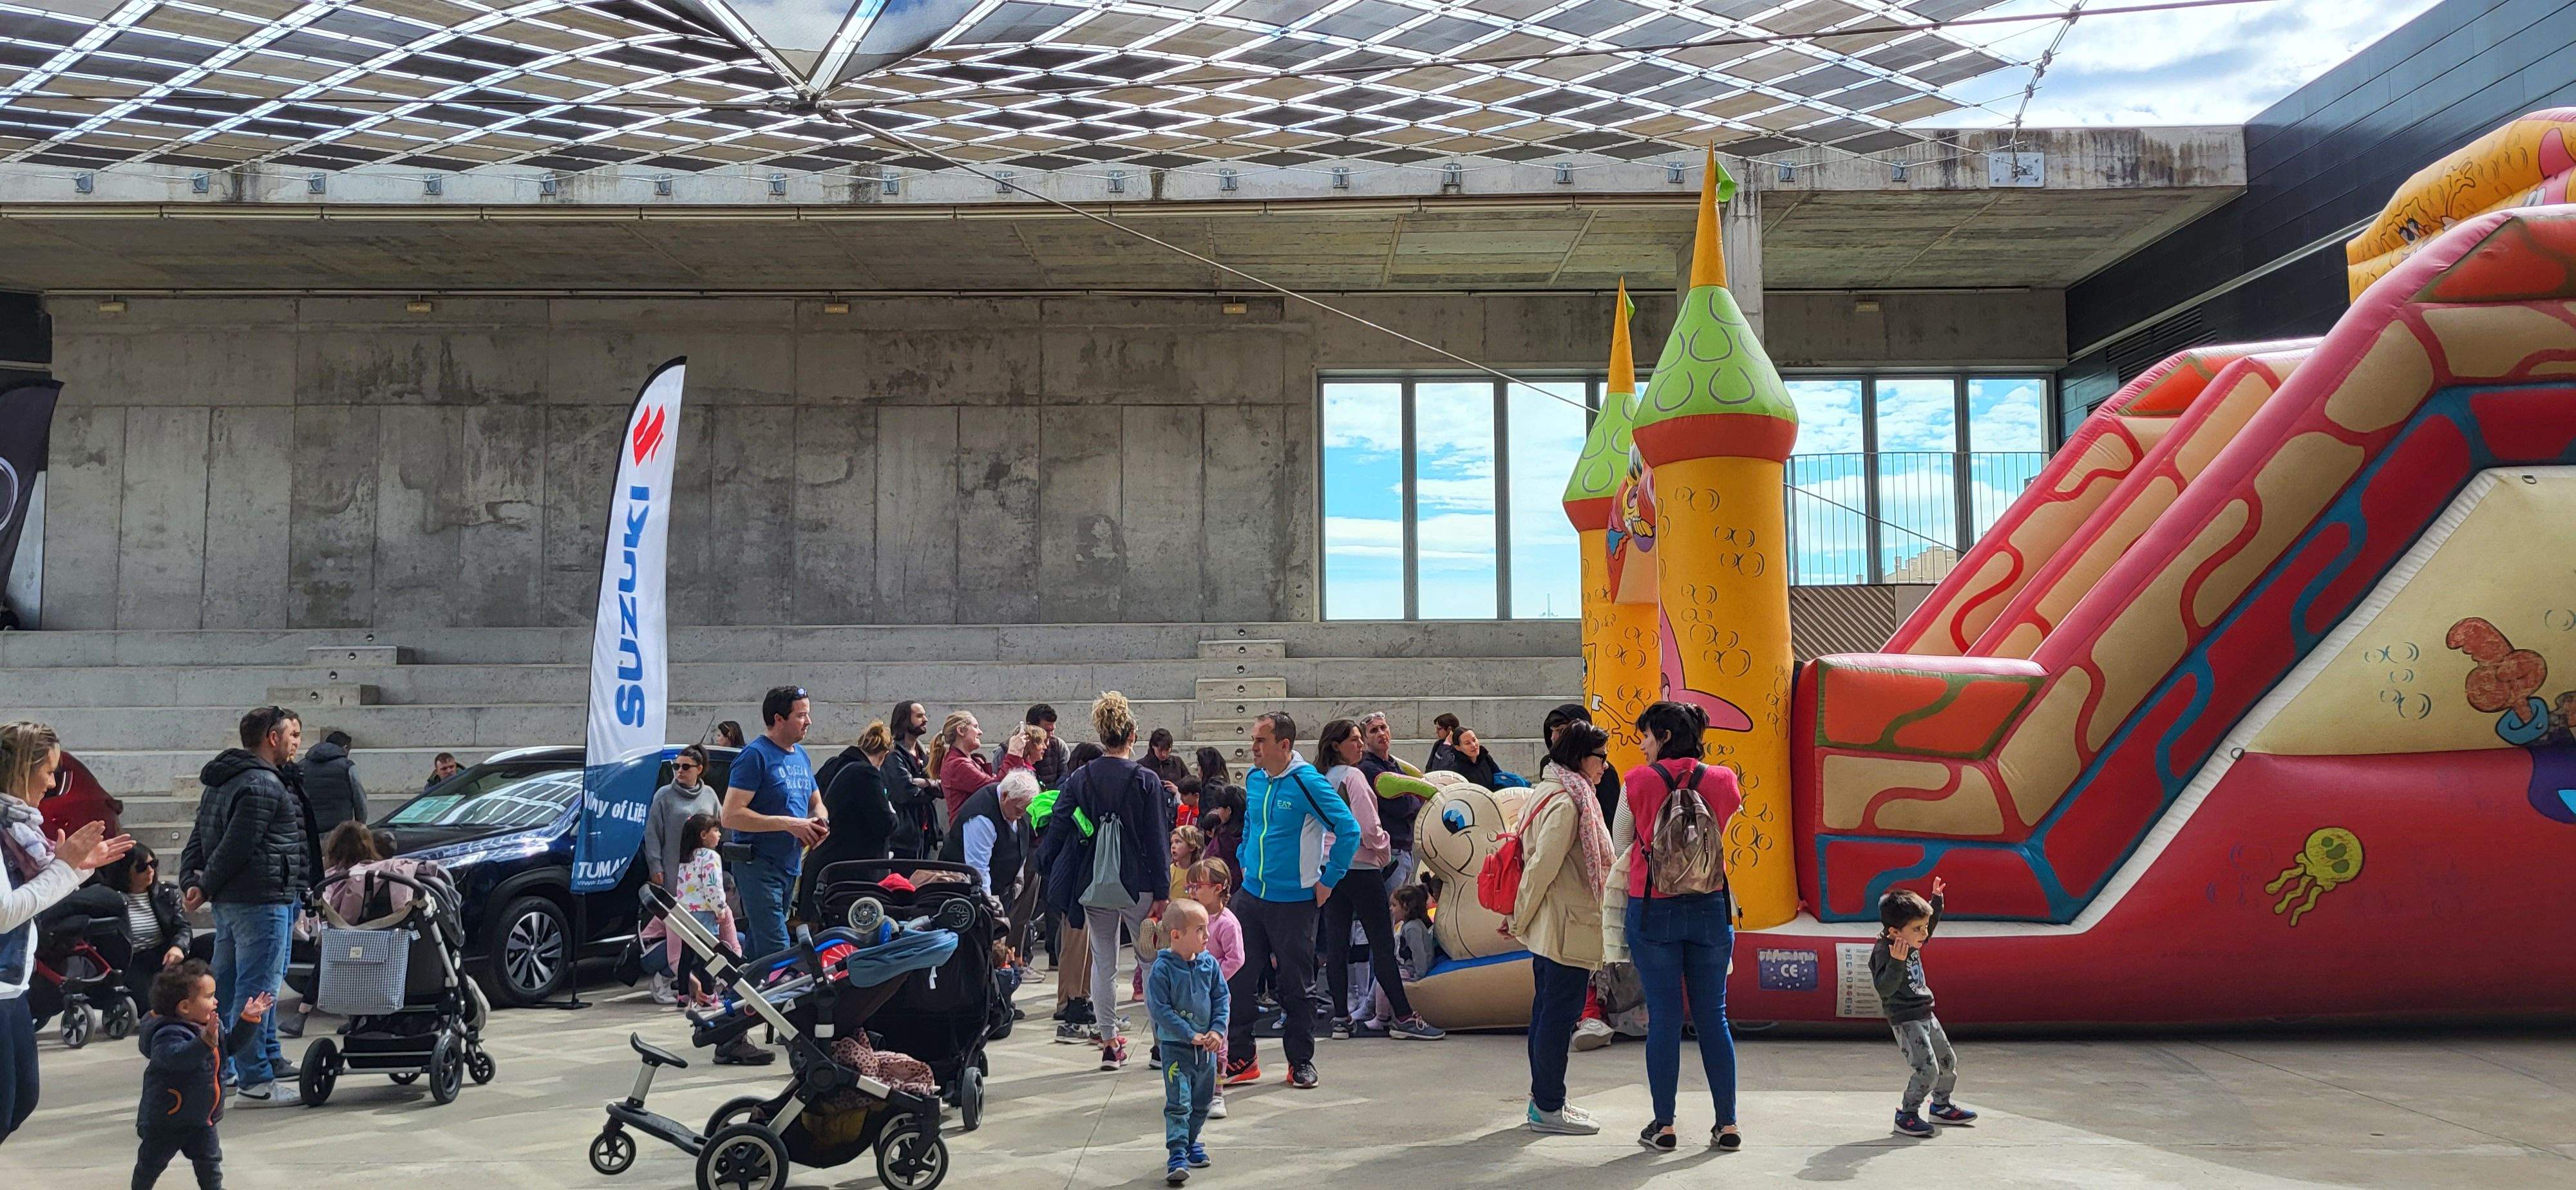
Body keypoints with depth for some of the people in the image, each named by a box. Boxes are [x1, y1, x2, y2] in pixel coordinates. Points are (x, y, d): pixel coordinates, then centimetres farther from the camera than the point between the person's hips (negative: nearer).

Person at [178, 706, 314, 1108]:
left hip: (230, 902, 11)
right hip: (262, 899, -11)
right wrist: (206, 888, -10)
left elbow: (199, 838, 16)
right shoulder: (263, 785, -15)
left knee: (227, 985, 16)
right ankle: (256, 1082, -6)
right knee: (257, 988, -8)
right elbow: (237, 846, -20)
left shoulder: (224, 782, 19)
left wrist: (190, 881, 6)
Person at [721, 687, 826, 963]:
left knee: (757, 946, 14)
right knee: (777, 952, -14)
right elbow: (731, 816, -18)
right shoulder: (756, 755, -11)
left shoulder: (800, 754, 14)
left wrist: (819, 822, 1)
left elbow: (817, 803, 25)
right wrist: (789, 823, -21)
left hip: (791, 866, 8)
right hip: (759, 865, -8)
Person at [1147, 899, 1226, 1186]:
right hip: (1176, 1047, -5)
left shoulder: (1209, 964, -1)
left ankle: (1191, 1141, 35)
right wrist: (1190, 1035, -18)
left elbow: (1222, 998, 6)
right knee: (1178, 1103, -9)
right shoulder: (1163, 969, -16)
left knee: (1202, 1102, 17)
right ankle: (1177, 1154, -7)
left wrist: (1217, 1030, -8)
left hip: (1206, 1047, 5)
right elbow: (1159, 1008, -17)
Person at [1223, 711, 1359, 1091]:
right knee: (1237, 978, 5)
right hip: (1251, 896, 6)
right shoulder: (1254, 780, 6)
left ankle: (1301, 1062, 19)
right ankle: (1240, 1058, 17)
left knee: (1296, 985, 5)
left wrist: (1328, 879, -10)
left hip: (1295, 901, -6)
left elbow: (1349, 830, -15)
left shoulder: (1307, 782, -15)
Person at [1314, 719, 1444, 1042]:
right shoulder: (1352, 776, -12)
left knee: (1336, 945, 7)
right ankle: (1403, 1017, -1)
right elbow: (1368, 827, -17)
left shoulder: (1321, 780, 10)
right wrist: (1382, 848, 0)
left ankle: (1340, 1017, 9)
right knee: (1383, 943, -3)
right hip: (1360, 867, -7)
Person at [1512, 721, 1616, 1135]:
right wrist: (1519, 919, -11)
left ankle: (1544, 1100, 23)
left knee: (1548, 1011, 15)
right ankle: (1547, 1108, 3)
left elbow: (1538, 861, 16)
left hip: (1548, 929, 10)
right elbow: (1542, 866, -20)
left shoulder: (1548, 793, 14)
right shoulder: (1567, 802, -18)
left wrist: (1520, 918, 17)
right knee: (1560, 1014, -3)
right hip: (1568, 929, -10)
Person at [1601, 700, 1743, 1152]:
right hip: (1710, 907, 2)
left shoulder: (1637, 783, -6)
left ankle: (1663, 1125, 8)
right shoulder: (1723, 782, 0)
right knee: (1713, 1017, 9)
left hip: (1652, 910, -2)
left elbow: (1618, 850, 5)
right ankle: (1728, 1124, 13)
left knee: (1664, 1018, 3)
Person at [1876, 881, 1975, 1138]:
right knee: (1927, 1069, -16)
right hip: (1905, 1020, -10)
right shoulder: (1884, 952, -22)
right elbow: (1885, 988, -32)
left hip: (1925, 1015, 10)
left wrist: (1936, 900, 21)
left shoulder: (1911, 942, 6)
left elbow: (1930, 925, 29)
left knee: (1948, 1061, 19)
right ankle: (1906, 1114, -3)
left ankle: (1941, 1106, 37)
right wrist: (1897, 962, -43)